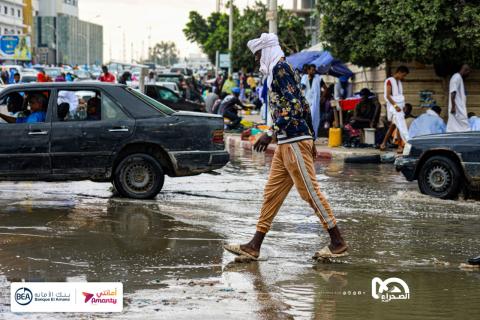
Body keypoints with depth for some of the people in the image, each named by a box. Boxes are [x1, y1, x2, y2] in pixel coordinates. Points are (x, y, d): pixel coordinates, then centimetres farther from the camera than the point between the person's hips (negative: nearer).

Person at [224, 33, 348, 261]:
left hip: (294, 141, -10)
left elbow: (294, 105, -21)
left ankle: (338, 243, 0)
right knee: (272, 192, 8)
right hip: (286, 143, 10)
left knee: (310, 191, -6)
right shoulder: (281, 69, 20)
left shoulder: (280, 68, -10)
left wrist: (271, 133, -23)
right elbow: (304, 107, 22)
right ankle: (254, 246, 9)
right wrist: (311, 140, 24)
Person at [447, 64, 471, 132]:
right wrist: (453, 106, -25)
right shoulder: (457, 77, -10)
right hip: (457, 109, -10)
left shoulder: (459, 78, 19)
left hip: (460, 108, 10)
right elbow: (453, 93, -19)